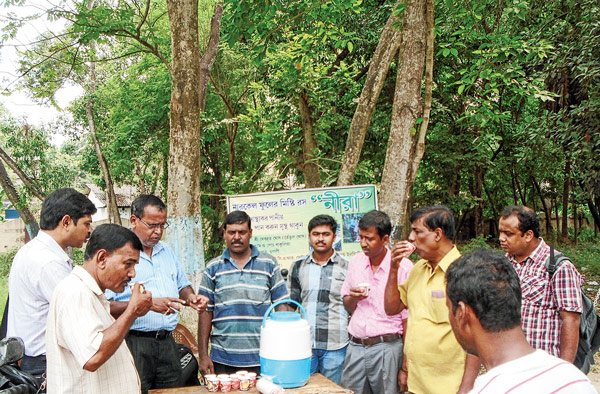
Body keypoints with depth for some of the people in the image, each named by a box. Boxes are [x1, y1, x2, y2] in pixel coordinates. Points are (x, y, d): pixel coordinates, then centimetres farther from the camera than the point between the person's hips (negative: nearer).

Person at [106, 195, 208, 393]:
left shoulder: (167, 251, 15)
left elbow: (182, 286, 26)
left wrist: (191, 298, 3)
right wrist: (148, 304, -23)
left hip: (167, 344, 7)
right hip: (133, 344, -6)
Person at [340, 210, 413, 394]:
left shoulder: (403, 267, -11)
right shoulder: (356, 261, 6)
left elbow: (408, 319, -8)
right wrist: (353, 298, -7)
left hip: (387, 348, -5)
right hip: (355, 347, 5)